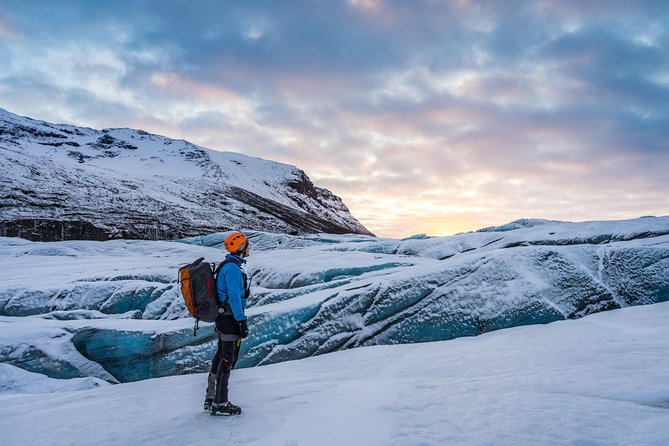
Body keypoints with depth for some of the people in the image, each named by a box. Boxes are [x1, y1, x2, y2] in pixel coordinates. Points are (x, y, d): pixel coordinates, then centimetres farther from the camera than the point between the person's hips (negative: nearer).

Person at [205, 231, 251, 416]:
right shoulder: (232, 267, -17)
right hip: (230, 319, -10)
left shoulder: (227, 265, 14)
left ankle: (211, 398, 25)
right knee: (228, 359, -3)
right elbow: (234, 297, -22)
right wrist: (242, 321, -21)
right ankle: (220, 404, 6)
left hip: (223, 317, 10)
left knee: (221, 357, 16)